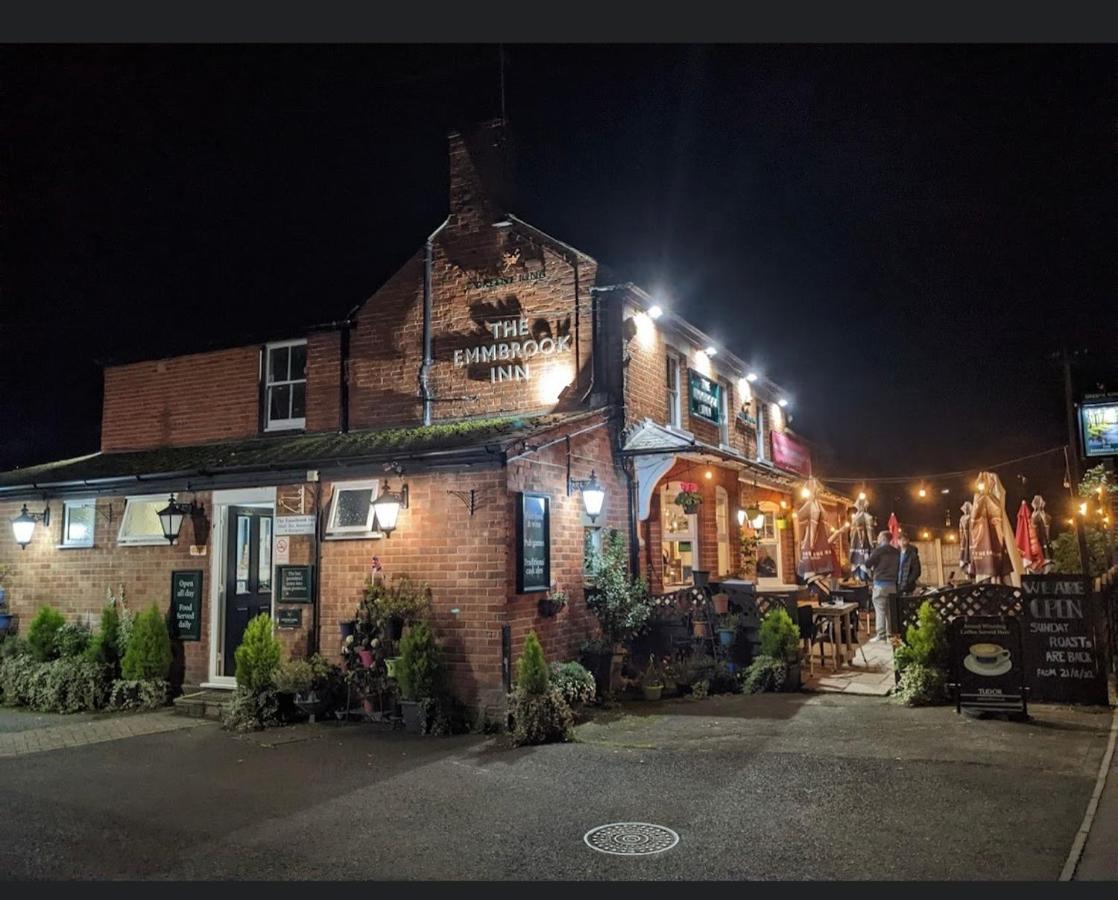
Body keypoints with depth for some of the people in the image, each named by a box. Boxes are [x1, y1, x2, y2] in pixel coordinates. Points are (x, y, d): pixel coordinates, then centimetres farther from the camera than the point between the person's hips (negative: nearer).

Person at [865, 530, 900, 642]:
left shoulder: (879, 550, -9)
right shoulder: (896, 552, 11)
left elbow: (867, 564, -6)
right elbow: (898, 567, 18)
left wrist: (873, 567, 13)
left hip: (880, 583, -6)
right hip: (892, 584, 7)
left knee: (880, 610, -5)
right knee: (889, 610, 12)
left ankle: (881, 635, -8)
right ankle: (889, 633, 14)